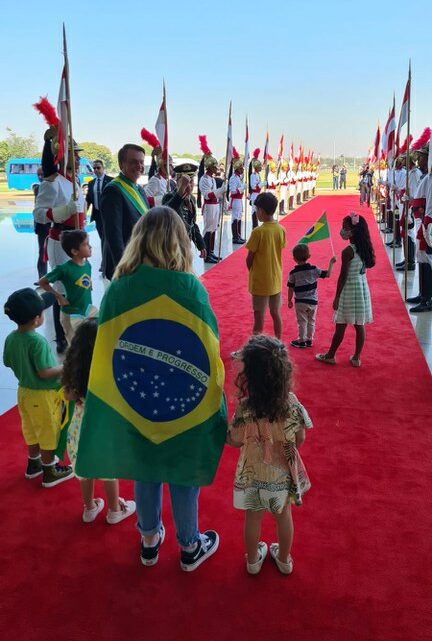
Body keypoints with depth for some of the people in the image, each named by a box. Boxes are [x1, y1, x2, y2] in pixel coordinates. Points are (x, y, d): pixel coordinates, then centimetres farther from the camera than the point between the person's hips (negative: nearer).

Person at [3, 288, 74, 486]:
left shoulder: (11, 338, -6)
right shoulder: (38, 341, -29)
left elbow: (8, 363, 6)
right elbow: (45, 372, -28)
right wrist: (65, 367, -14)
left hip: (24, 391, 7)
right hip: (43, 395, -7)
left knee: (32, 430, 25)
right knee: (48, 433, 11)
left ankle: (34, 463, 44)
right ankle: (49, 472, 26)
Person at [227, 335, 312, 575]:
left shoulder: (245, 407, -29)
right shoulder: (291, 402, -22)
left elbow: (235, 441, -17)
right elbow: (300, 439, -10)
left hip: (254, 474, -1)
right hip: (283, 471, 2)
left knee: (253, 517, 22)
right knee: (283, 514, 25)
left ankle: (253, 560, 44)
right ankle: (284, 559, 46)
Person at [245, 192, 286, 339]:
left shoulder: (258, 232, -18)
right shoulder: (281, 230, -1)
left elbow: (249, 258, -12)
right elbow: (279, 251, 5)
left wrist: (251, 271, 6)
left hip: (260, 281, -6)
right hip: (276, 279, 6)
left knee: (259, 316, 3)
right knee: (275, 313, 15)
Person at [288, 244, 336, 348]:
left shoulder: (293, 273, -11)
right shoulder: (314, 269, -6)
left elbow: (291, 289, -7)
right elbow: (327, 274, -1)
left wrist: (289, 300, 5)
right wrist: (331, 263, 12)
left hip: (300, 302, -3)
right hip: (313, 301, 3)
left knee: (302, 322, 8)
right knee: (311, 321, 17)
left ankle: (302, 341, 14)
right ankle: (309, 340, 24)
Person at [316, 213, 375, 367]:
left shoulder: (348, 251, -18)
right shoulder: (365, 248, 4)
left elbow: (343, 276, -16)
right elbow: (365, 267, 12)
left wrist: (337, 297, -10)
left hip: (349, 289, -7)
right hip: (362, 287, 7)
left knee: (341, 326, 4)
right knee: (359, 325, 11)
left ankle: (330, 356, 17)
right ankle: (356, 358, 18)